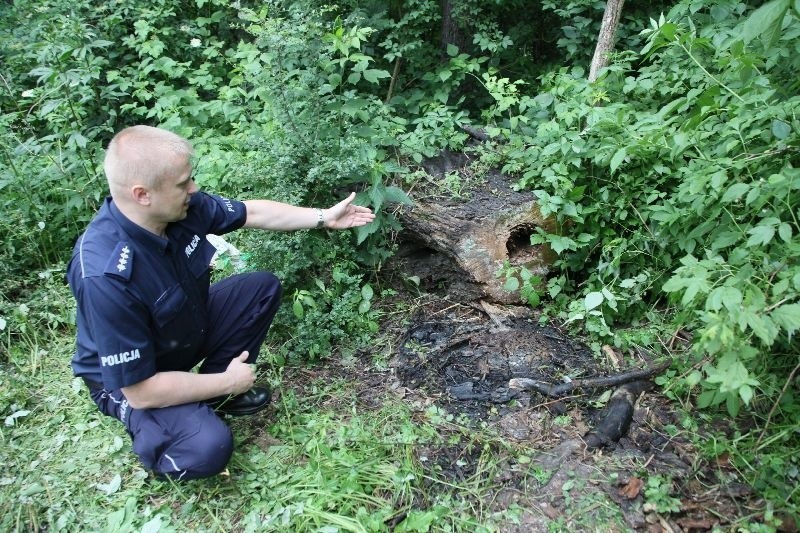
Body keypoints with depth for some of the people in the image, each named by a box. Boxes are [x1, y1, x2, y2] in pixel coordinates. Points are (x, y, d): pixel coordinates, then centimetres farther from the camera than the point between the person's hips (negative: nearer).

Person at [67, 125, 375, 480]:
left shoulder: (181, 207, -19)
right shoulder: (105, 277, -38)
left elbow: (251, 212, 0)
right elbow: (140, 391, -32)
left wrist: (324, 218, 2)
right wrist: (227, 382, -22)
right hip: (129, 381, -7)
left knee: (263, 287, 3)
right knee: (208, 446, -31)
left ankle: (212, 389, 10)